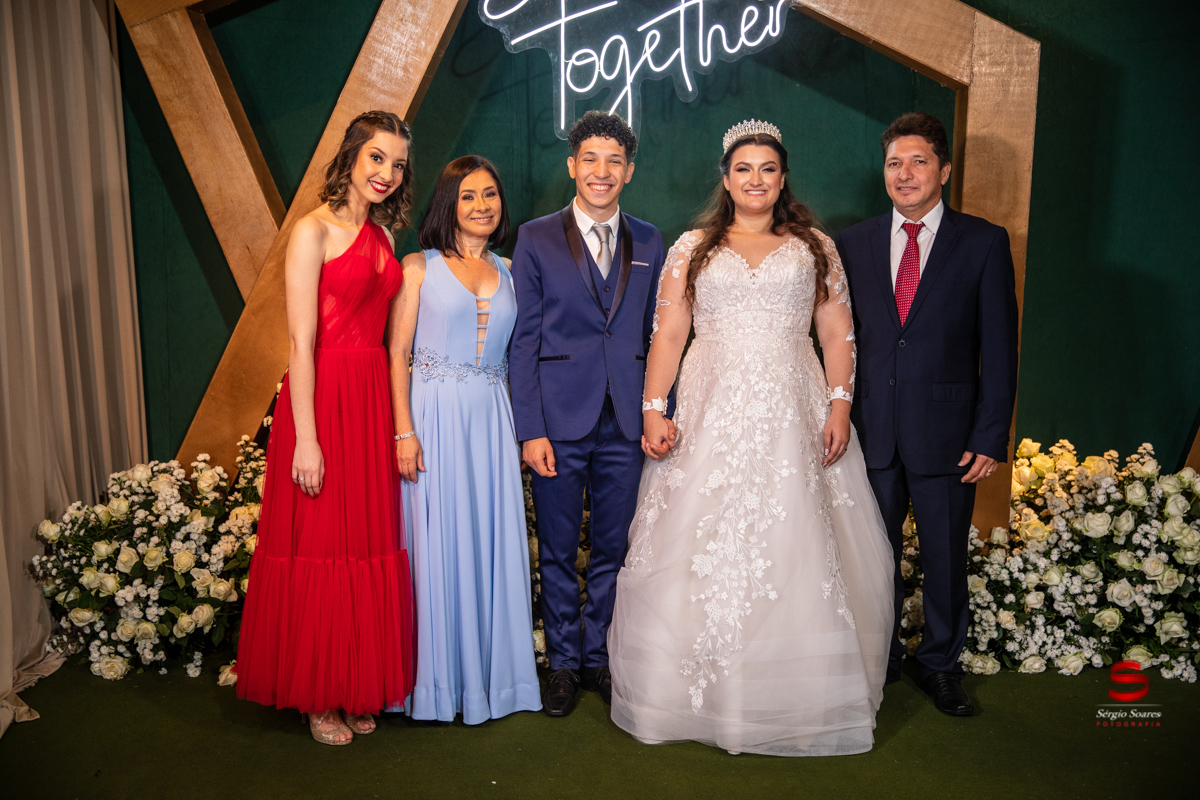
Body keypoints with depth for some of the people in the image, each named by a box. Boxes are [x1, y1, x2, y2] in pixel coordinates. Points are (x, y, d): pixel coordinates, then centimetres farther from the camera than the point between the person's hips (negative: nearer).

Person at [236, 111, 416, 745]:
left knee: (368, 543, 11)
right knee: (319, 546, 3)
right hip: (323, 397, -7)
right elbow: (301, 343, -14)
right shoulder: (314, 230, -8)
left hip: (375, 397, 7)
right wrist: (306, 439, -17)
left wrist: (394, 417, 7)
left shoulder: (382, 234, 13)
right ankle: (317, 696, 21)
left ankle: (356, 689, 26)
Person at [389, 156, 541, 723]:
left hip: (492, 419, 4)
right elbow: (397, 354, -3)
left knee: (492, 541, 7)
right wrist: (404, 431, -12)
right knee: (437, 543, 2)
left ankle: (491, 673, 23)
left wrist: (523, 431, 7)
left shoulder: (508, 273, 12)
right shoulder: (419, 267, 2)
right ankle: (440, 679, 17)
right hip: (435, 416, -3)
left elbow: (514, 358, 13)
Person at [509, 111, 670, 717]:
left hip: (626, 423, 2)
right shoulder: (536, 238, 2)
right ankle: (563, 662, 26)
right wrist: (530, 429, -8)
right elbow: (522, 340, -2)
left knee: (614, 548, 11)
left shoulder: (649, 243, 10)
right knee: (558, 550, 9)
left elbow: (656, 335, 10)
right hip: (560, 418, -2)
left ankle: (599, 656, 29)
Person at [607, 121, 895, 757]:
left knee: (799, 550, 0)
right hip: (711, 417, 0)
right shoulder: (691, 249, 12)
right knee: (703, 551, 0)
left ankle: (800, 695, 16)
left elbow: (838, 334, 8)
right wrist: (654, 410, -6)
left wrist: (840, 405, -5)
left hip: (792, 417, 1)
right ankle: (703, 691, 15)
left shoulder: (815, 247, 13)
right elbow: (667, 335, 5)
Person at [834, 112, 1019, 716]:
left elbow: (998, 346, -2)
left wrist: (990, 435, -7)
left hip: (946, 430, -1)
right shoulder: (853, 242, 7)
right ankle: (878, 660, 32)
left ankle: (940, 665, 32)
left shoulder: (984, 242, 1)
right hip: (869, 429, 2)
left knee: (945, 555, 10)